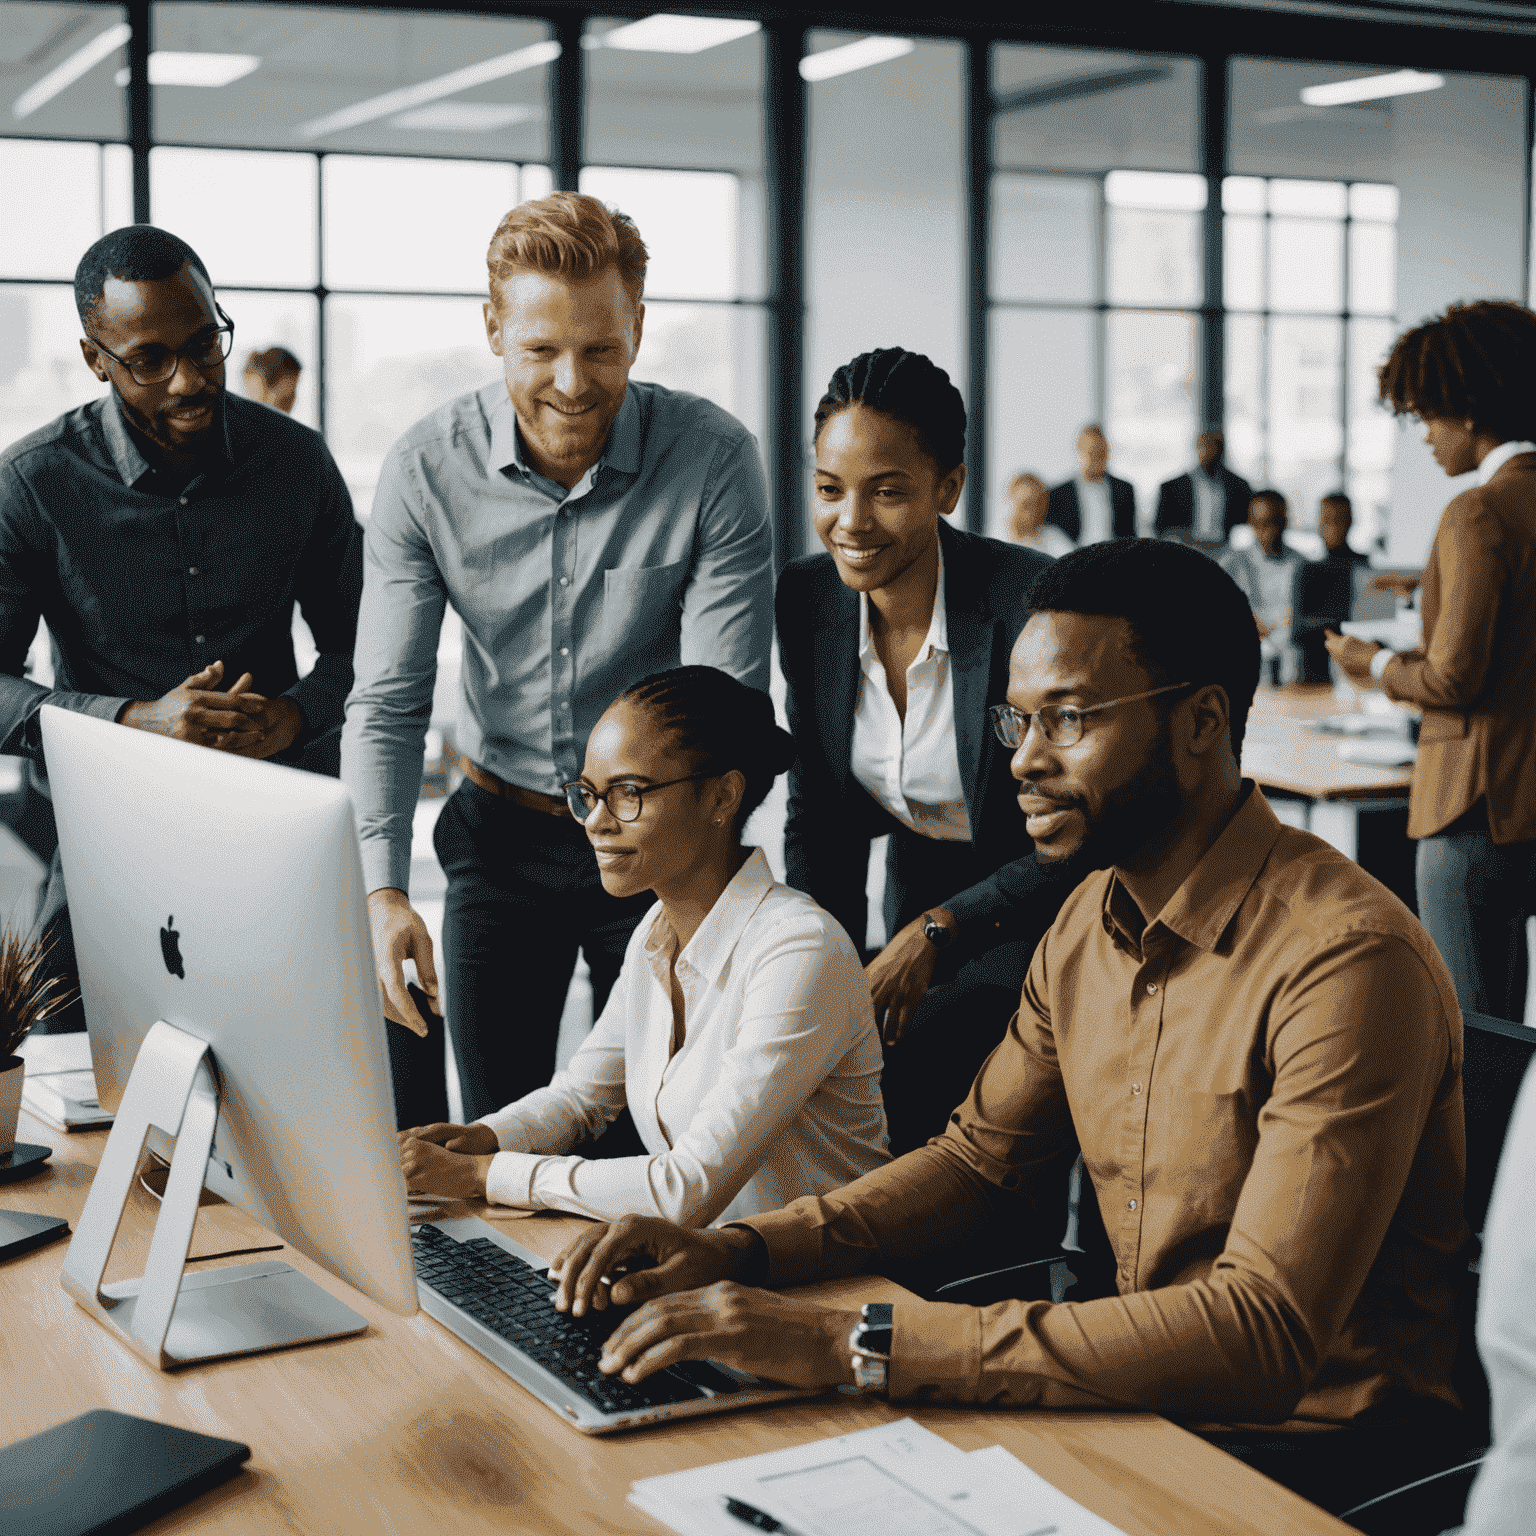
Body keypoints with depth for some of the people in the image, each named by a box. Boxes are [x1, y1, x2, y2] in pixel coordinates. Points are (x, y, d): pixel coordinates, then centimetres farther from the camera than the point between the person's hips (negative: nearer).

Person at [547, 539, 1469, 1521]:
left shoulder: (1346, 960, -24)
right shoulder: (1089, 926, 4)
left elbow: (1264, 1333, -30)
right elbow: (982, 1161, 13)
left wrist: (856, 1345, -34)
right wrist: (738, 1251, -5)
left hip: (1318, 1450, -7)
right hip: (1145, 1393, 7)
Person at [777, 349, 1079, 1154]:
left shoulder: (1030, 601, -24)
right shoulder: (807, 598, -6)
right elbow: (817, 810, 5)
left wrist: (932, 933, -22)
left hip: (1037, 915, -6)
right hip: (918, 897, 6)